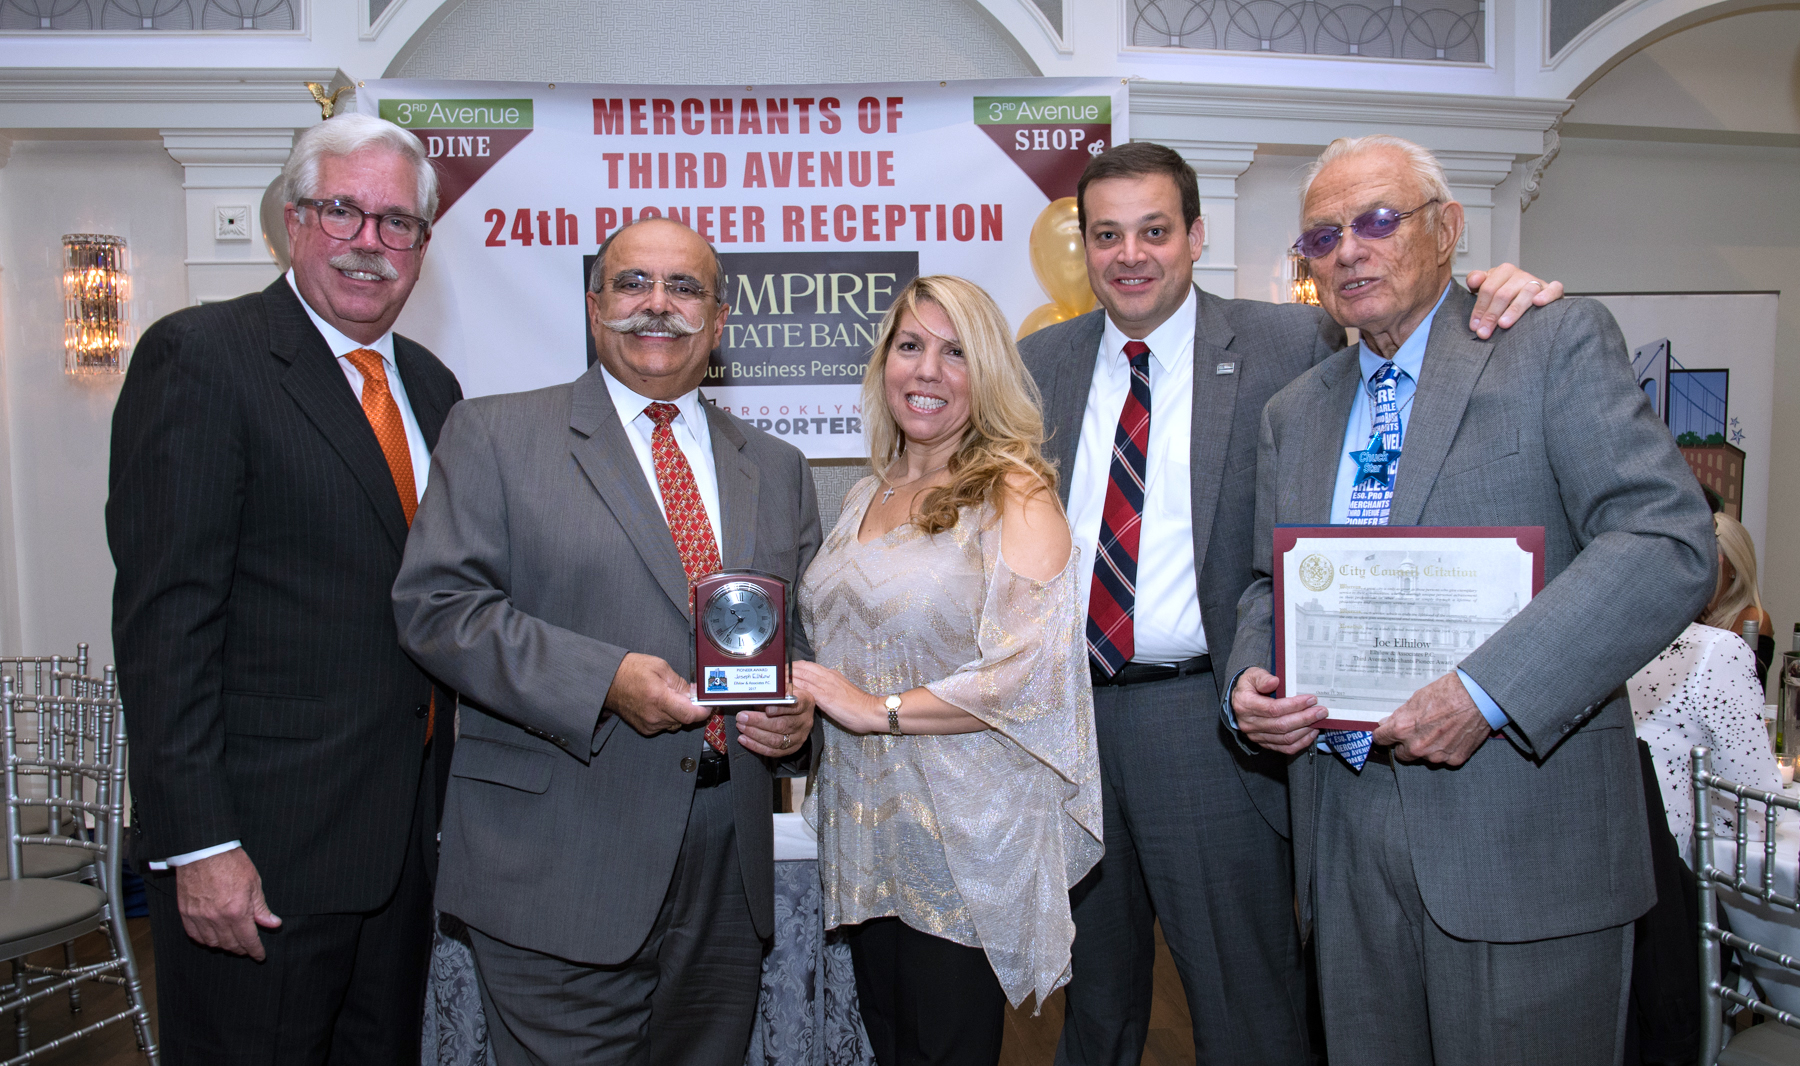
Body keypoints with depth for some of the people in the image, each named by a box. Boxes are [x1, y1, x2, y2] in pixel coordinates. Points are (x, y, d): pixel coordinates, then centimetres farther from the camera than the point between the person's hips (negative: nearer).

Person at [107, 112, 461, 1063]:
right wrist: (197, 843, -18)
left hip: (404, 840, 7)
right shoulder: (199, 357, -10)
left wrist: (441, 802, 12)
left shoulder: (431, 387, 12)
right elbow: (164, 617, -15)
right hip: (258, 850, -7)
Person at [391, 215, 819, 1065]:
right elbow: (434, 603, -8)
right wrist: (603, 679, -20)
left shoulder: (777, 470, 13)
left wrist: (798, 710, -6)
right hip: (557, 877, -4)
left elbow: (809, 634, 16)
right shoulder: (493, 435, 1)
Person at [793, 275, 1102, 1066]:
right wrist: (786, 694, 3)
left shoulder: (1016, 493, -10)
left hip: (965, 837, -6)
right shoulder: (865, 497, 11)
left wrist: (880, 709, -18)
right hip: (862, 826, 7)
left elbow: (1034, 667, -20)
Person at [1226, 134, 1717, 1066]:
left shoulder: (1558, 344, -3)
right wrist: (1248, 684, -4)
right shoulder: (1293, 414, 14)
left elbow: (1671, 543, -14)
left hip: (1523, 835, -4)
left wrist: (1484, 691, -23)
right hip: (1344, 837, 5)